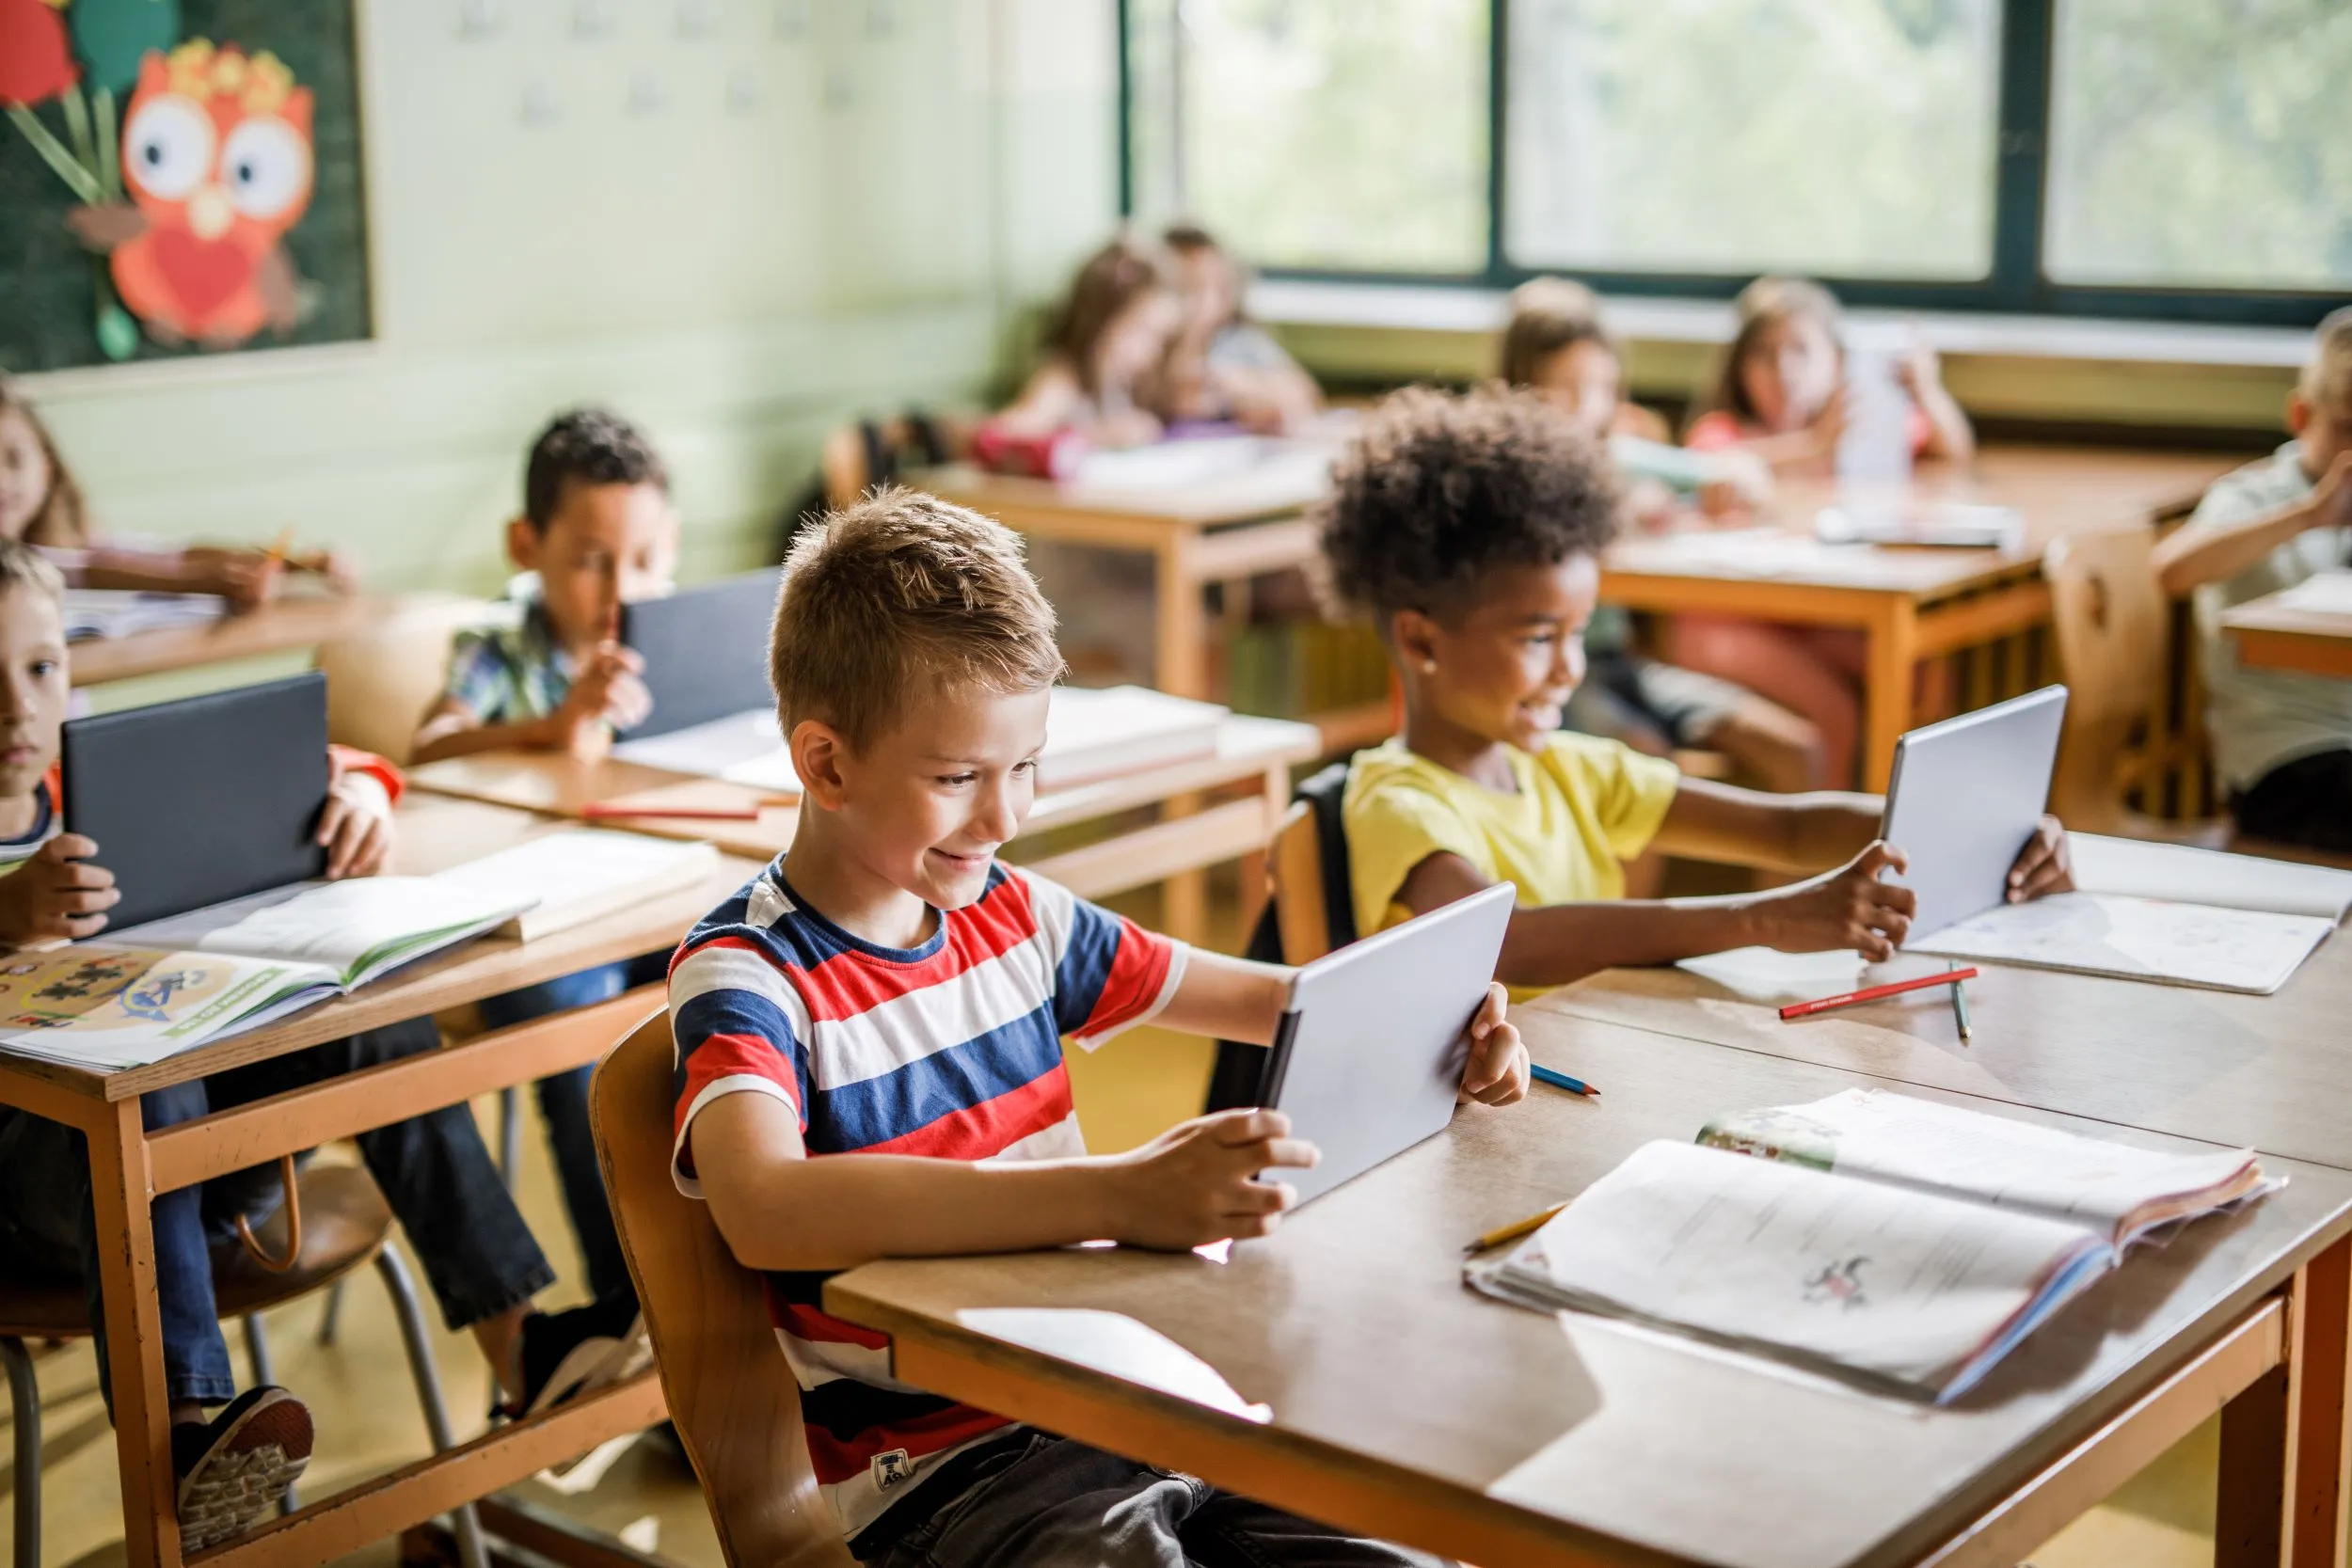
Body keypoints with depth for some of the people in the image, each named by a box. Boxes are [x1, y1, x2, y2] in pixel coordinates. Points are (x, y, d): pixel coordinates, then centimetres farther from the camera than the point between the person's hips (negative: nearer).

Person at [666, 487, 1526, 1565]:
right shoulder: (743, 975, -10)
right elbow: (767, 1211, -31)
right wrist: (1122, 1197, -40)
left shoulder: (1016, 916, 10)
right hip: (932, 1469, -5)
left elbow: (1251, 996, 23)